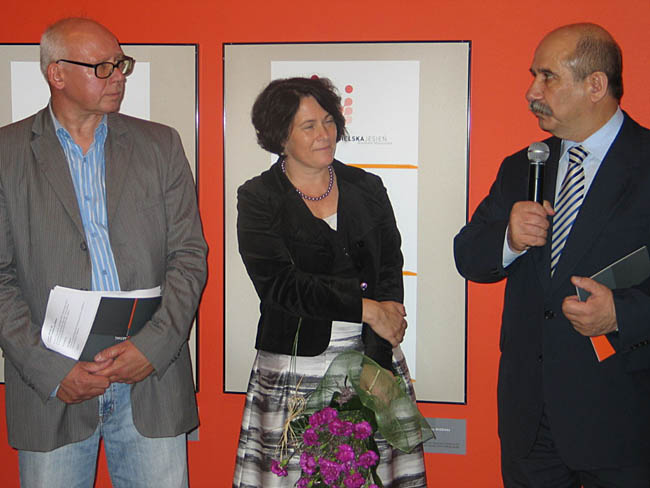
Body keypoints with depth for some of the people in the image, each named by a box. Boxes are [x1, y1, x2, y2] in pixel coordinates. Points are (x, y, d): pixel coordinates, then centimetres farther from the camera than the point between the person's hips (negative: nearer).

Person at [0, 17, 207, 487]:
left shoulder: (160, 144, 7)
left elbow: (190, 256, 4)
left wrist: (153, 344, -9)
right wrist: (51, 370, -10)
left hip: (152, 382, 1)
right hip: (52, 393, -1)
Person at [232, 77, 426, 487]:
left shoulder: (367, 189, 10)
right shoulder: (259, 199, 1)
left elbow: (390, 272, 3)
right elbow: (278, 282, -12)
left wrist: (377, 361, -10)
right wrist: (365, 307, -17)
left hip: (373, 360, 3)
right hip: (296, 369, -2)